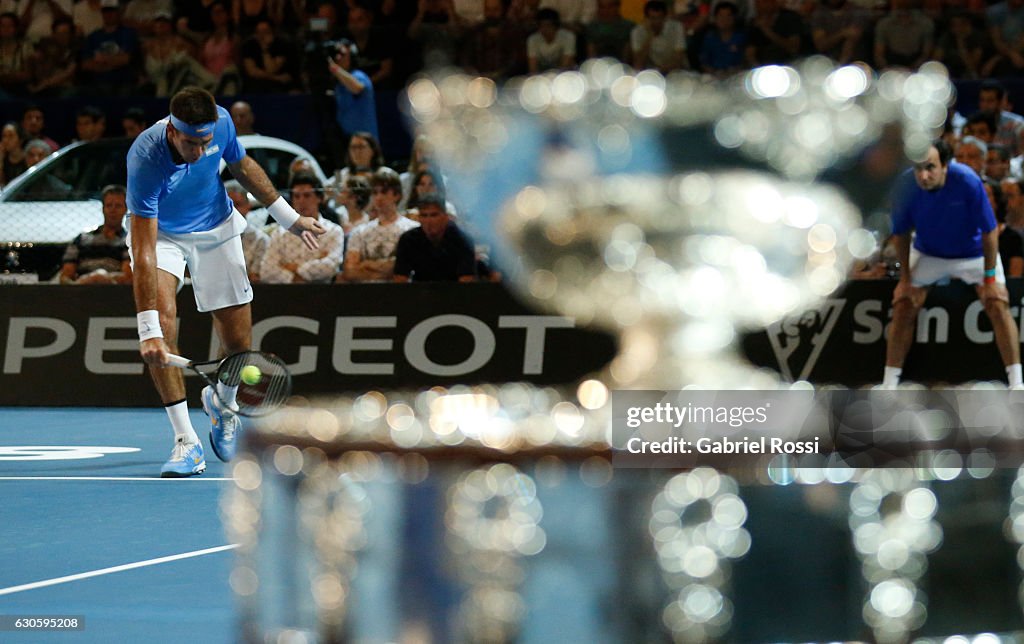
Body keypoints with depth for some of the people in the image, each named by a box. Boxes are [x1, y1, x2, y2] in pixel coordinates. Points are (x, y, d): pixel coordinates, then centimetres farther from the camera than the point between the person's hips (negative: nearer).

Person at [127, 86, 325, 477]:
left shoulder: (221, 122, -24)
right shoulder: (145, 159, -37)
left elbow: (242, 166, 2)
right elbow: (144, 254, -40)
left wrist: (287, 216, 8)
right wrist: (148, 329, -45)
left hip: (216, 231, 3)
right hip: (160, 234, -3)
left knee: (239, 342, 0)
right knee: (162, 318, -28)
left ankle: (222, 403, 35)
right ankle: (186, 443, -21)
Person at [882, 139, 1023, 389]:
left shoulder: (968, 181, -33)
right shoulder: (905, 186, -26)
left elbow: (989, 231, -22)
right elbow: (901, 233, -9)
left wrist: (989, 278, -20)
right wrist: (905, 277, -8)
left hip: (974, 253, -2)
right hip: (927, 254, 2)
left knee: (998, 306, -14)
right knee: (903, 307, -6)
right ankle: (889, 384, 5)